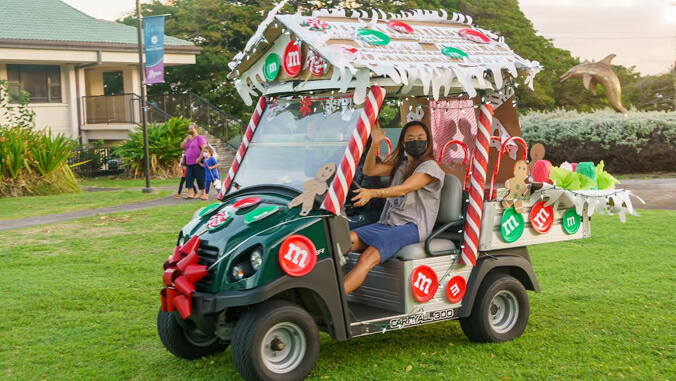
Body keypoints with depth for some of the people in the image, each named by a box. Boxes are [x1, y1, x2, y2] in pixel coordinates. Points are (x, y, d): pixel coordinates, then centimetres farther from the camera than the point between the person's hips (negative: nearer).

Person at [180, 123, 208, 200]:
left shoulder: (199, 137, -5)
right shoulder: (189, 138, 19)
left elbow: (204, 148, -15)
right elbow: (182, 146, 12)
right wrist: (186, 139, -2)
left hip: (197, 163, -7)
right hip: (189, 163, 7)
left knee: (200, 178, -4)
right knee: (188, 177, -2)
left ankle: (203, 194, 4)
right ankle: (190, 194, -1)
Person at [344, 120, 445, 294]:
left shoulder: (430, 167, -2)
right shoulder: (400, 164, 22)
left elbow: (403, 189, -18)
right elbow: (369, 170, 12)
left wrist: (372, 193, -34)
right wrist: (375, 144, -5)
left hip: (411, 226, -7)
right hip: (387, 223, 8)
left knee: (368, 257, -31)